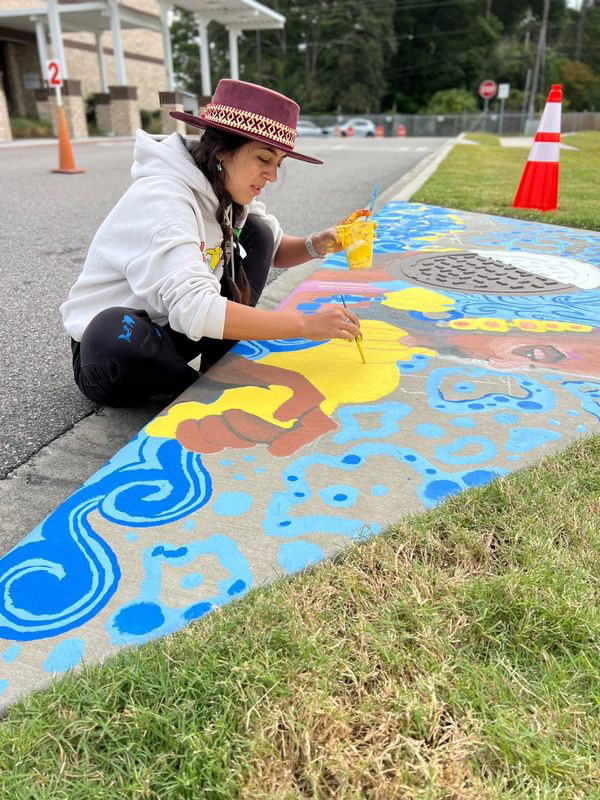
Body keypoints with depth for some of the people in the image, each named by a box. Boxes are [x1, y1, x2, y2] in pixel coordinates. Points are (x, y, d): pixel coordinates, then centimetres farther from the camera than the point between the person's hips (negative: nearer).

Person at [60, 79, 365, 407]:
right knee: (120, 331, -42)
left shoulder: (227, 189, -3)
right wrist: (304, 324, -36)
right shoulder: (162, 199, -27)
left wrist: (317, 245, -12)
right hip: (107, 347, -6)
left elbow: (273, 250, 11)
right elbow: (193, 310, -39)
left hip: (174, 328, 7)